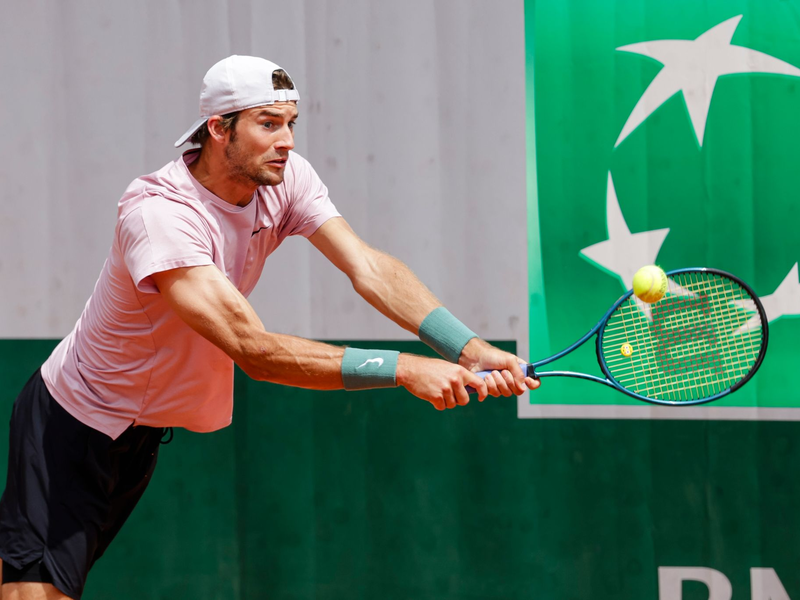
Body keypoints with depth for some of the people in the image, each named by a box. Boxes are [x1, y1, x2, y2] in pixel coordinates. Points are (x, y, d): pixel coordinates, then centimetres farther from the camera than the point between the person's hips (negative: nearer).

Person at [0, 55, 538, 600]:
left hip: (144, 429, 7)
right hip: (73, 423, -7)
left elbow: (369, 270, -18)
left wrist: (470, 350, -34)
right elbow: (254, 350, -38)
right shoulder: (156, 213, -32)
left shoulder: (287, 178, -9)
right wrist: (404, 370, -42)